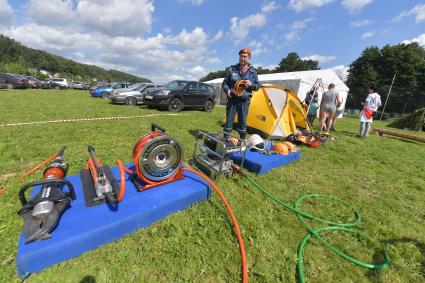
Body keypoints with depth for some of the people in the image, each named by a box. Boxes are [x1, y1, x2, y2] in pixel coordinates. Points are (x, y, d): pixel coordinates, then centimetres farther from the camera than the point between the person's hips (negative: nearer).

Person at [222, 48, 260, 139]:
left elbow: (257, 86, 8)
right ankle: (225, 138, 15)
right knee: (229, 119, 2)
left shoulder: (253, 71, 5)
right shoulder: (232, 69, 4)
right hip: (232, 99, 0)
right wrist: (227, 90, -11)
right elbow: (225, 82, 8)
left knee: (242, 121, 7)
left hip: (244, 101, 0)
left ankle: (242, 140, 21)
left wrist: (251, 84, -14)